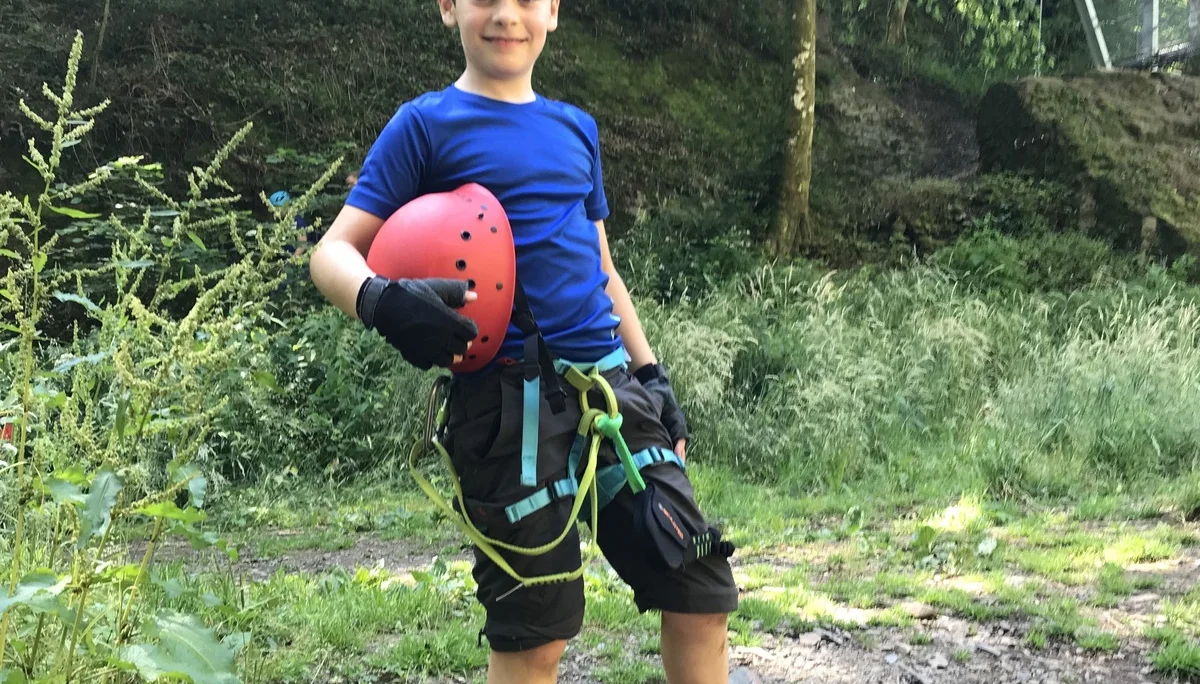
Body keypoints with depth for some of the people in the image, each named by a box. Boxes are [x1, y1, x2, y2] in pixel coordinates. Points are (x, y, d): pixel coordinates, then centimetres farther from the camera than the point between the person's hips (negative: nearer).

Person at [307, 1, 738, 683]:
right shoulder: (426, 123, 0)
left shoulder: (576, 127, 15)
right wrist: (382, 300, -27)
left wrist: (652, 373, 15)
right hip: (507, 399, -5)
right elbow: (334, 252, -5)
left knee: (702, 592, 5)